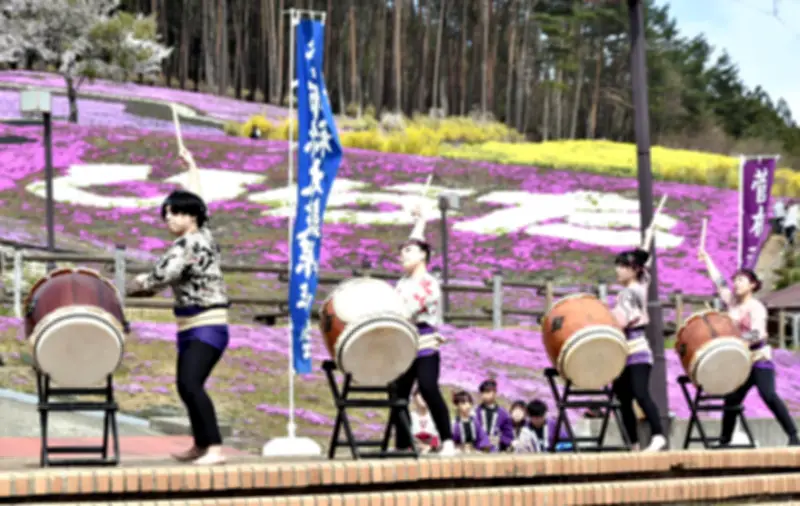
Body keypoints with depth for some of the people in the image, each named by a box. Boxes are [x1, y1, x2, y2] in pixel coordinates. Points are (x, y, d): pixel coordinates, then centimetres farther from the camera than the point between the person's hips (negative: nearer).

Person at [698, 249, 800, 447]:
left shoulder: (756, 308, -8)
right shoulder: (732, 302, 11)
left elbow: (757, 334, -19)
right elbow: (719, 282, 21)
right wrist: (706, 259, 27)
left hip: (759, 359, -7)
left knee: (769, 395, -21)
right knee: (731, 400, 7)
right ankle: (724, 441, 17)